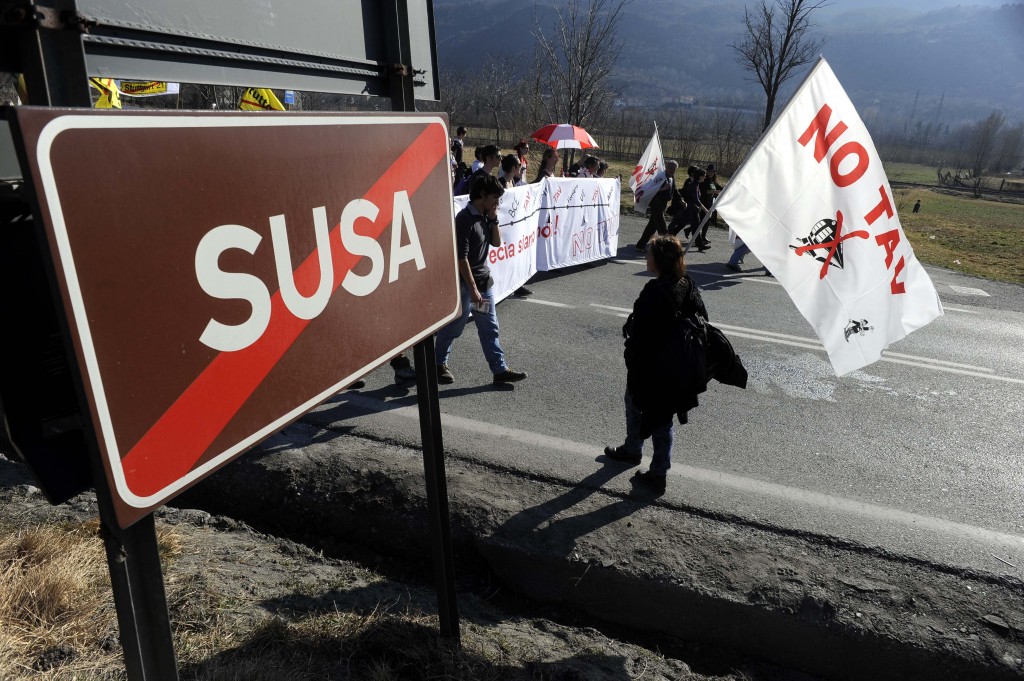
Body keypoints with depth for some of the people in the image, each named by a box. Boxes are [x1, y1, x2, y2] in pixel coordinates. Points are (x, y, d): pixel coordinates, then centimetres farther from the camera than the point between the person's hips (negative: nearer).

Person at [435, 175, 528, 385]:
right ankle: (439, 363, 28)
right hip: (465, 282, -8)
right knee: (454, 327, 7)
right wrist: (473, 288, -23)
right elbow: (462, 257, -22)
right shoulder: (464, 219, -19)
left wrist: (494, 219, -2)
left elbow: (496, 242, 13)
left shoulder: (485, 216, 6)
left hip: (485, 280, 8)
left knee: (489, 328, 9)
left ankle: (500, 370, 14)